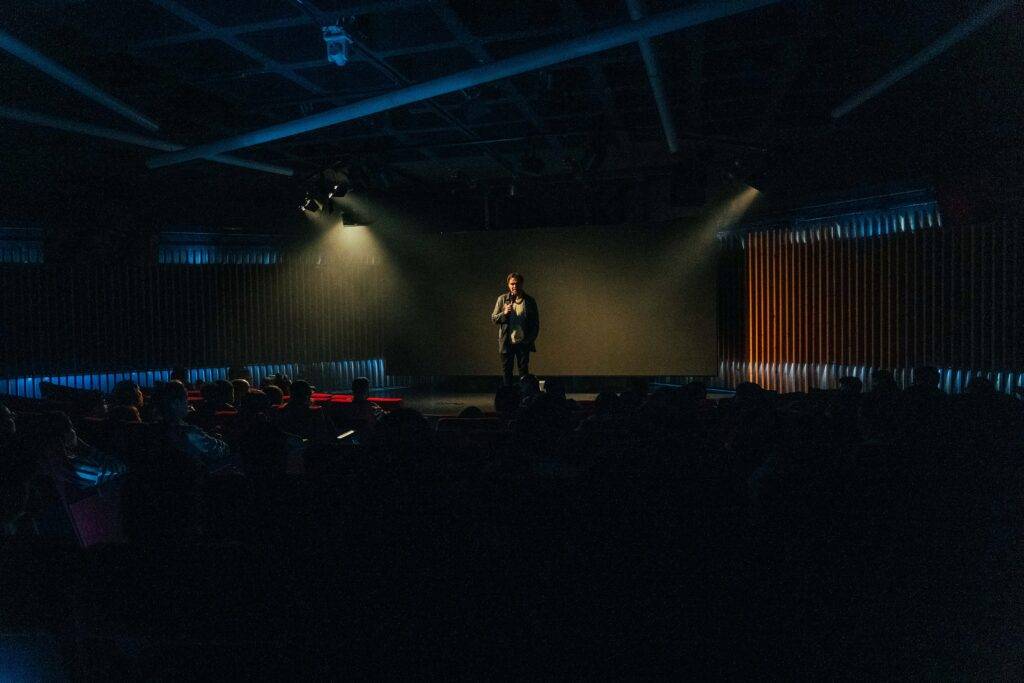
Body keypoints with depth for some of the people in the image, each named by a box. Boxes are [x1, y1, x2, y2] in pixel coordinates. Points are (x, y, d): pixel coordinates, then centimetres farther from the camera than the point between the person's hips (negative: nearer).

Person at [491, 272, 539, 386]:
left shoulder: (529, 300, 3)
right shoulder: (502, 299, 4)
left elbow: (536, 323, 6)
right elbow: (493, 319, 5)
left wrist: (530, 339, -5)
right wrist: (504, 313, -15)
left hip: (523, 342, -1)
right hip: (506, 342, 1)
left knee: (524, 372, 3)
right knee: (506, 372, 6)